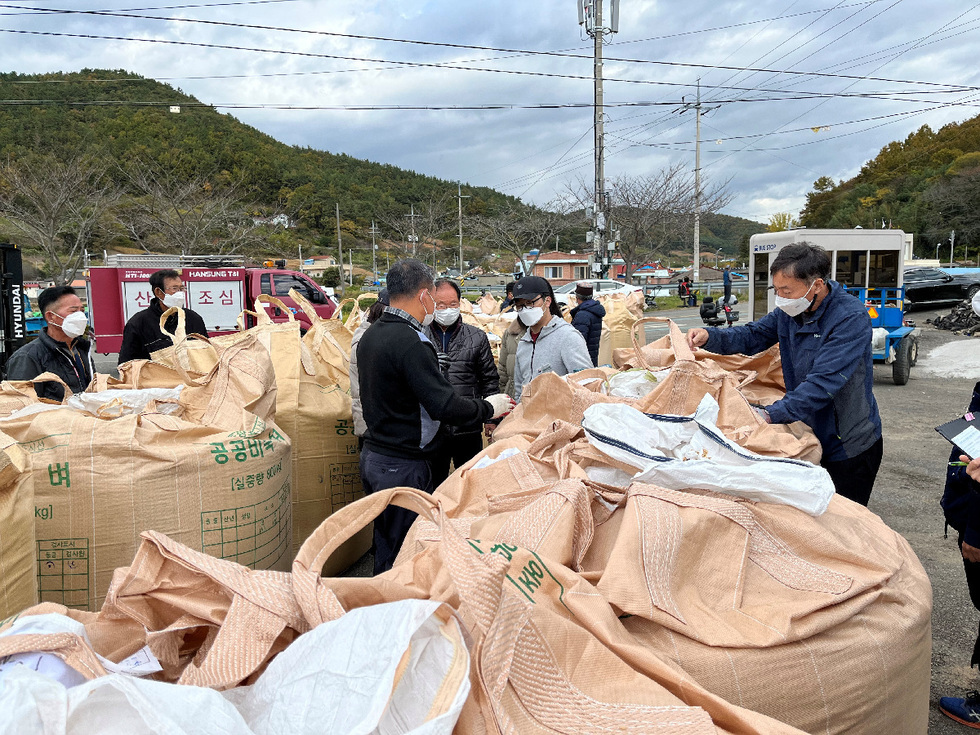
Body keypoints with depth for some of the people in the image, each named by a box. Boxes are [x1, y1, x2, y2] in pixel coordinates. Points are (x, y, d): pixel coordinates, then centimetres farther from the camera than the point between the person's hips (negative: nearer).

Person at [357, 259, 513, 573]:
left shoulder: (370, 335, 7)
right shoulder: (411, 342, -22)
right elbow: (445, 406, -25)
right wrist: (488, 407, -9)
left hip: (372, 455, 9)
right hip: (403, 465, -9)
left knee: (386, 545, 21)